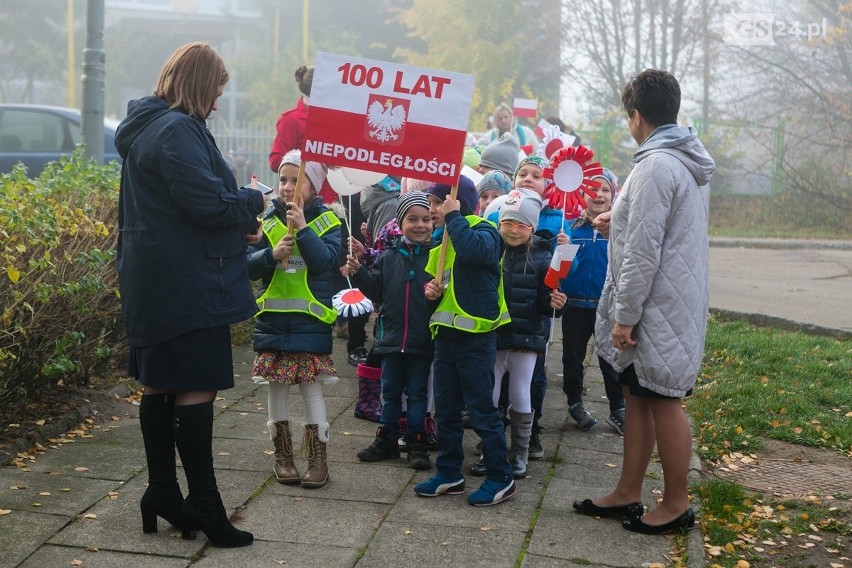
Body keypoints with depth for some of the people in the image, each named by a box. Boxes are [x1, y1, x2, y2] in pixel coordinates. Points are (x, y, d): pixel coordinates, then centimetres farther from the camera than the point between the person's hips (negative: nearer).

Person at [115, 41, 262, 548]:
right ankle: (204, 507, 1)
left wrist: (239, 222, 12)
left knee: (160, 384, 14)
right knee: (197, 388, -5)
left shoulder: (147, 126, 16)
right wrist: (254, 201, -5)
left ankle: (162, 493, 24)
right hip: (187, 282, -11)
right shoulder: (177, 130, -17)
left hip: (152, 279, 11)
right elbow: (209, 203, -23)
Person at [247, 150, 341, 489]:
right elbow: (249, 266, 0)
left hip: (311, 319, -3)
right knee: (277, 386, 9)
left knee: (311, 387, 1)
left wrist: (303, 228, -23)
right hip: (273, 317, 3)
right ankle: (283, 455, 22)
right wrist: (271, 254, -19)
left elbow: (328, 261, -17)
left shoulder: (327, 221, -2)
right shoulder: (267, 219, 4)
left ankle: (317, 458, 11)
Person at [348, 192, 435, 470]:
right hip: (391, 336, 4)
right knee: (390, 391, 14)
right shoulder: (389, 257, 4)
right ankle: (387, 440, 26)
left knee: (417, 392, 8)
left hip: (422, 340, -4)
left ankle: (417, 444, 17)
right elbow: (377, 291, 5)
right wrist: (359, 273, -8)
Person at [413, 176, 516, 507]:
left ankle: (500, 478, 9)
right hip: (446, 335, 8)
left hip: (475, 337, -8)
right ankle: (449, 474, 22)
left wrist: (454, 216, -21)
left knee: (482, 410, -2)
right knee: (445, 410, 12)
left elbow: (473, 249, -35)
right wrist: (432, 291, 2)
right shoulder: (443, 242, 15)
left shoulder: (483, 231, -10)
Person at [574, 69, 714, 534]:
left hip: (658, 307, -10)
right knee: (636, 395, 15)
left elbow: (643, 253, -23)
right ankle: (628, 494, 24)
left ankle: (676, 505, 14)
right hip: (674, 300, 10)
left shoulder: (655, 166, -20)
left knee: (663, 401, 1)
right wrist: (621, 218, 33)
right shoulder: (689, 161, 12)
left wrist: (625, 316, -19)